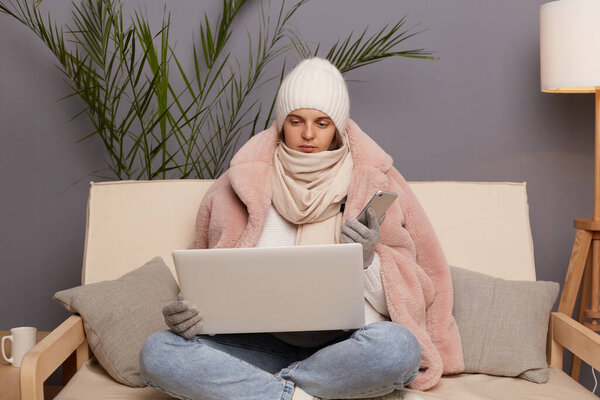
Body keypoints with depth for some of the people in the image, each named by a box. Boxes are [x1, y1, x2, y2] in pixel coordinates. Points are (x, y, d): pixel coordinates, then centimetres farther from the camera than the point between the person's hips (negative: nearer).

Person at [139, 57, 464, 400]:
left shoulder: (374, 183, 5)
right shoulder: (245, 183, 8)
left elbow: (401, 298, 5)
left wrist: (367, 260, -17)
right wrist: (192, 310, -10)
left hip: (346, 347, -1)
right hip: (265, 342, 1)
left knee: (397, 346, -36)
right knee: (157, 352, -22)